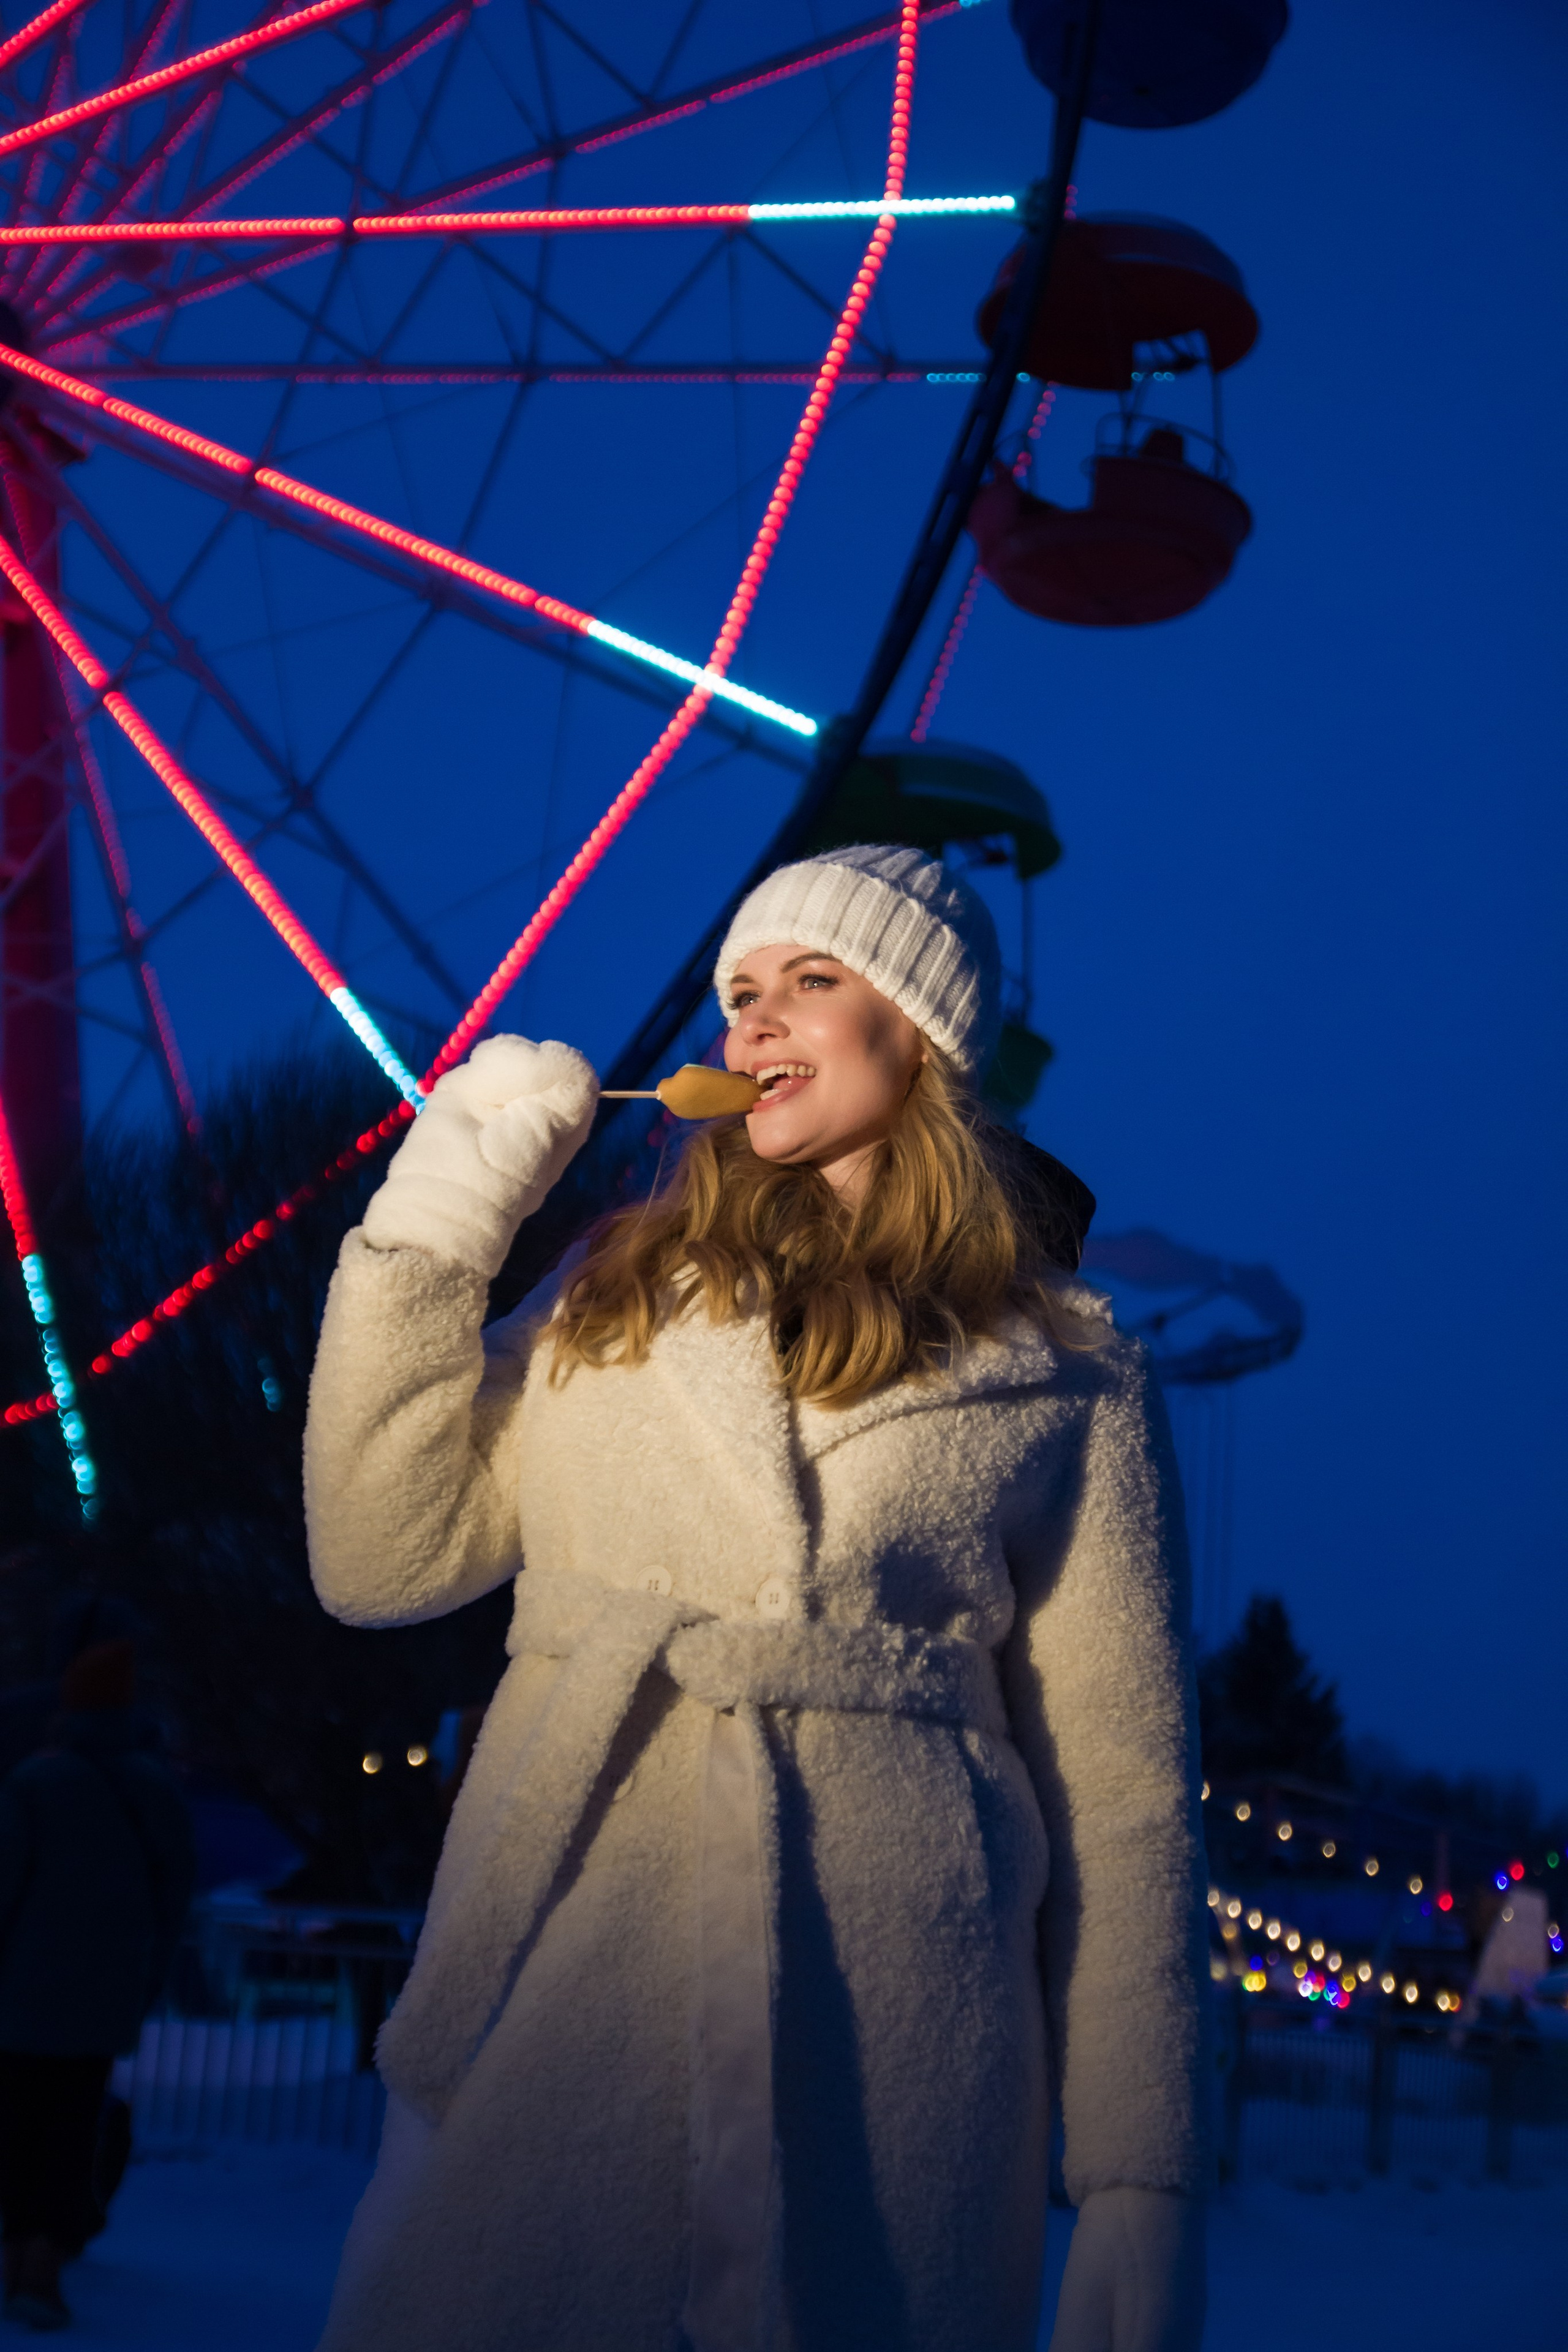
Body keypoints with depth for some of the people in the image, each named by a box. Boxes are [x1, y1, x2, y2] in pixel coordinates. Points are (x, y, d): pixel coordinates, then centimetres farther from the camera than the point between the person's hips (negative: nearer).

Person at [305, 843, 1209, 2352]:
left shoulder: (1066, 1383, 6)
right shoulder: (614, 1302, 16)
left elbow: (1124, 1788, 2)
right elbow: (382, 1565, 9)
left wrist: (1141, 2199, -4)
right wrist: (433, 1222, 4)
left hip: (881, 2038, -2)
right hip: (551, 1990, 3)